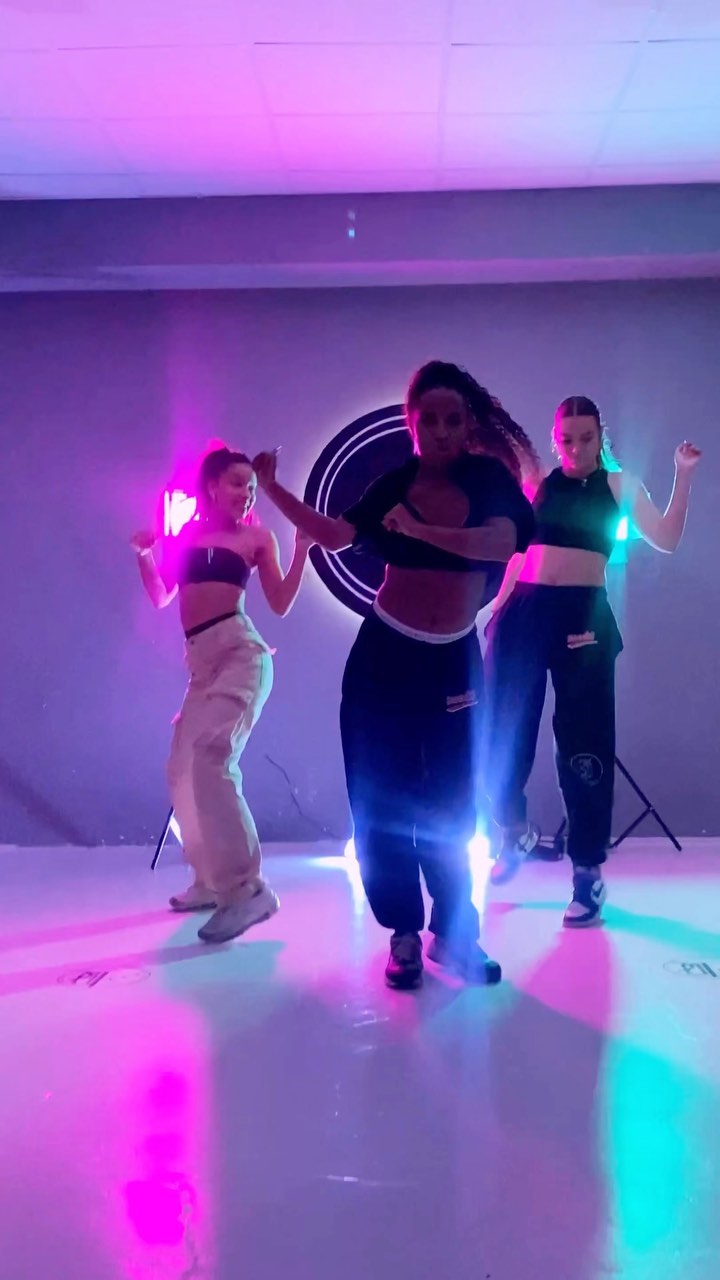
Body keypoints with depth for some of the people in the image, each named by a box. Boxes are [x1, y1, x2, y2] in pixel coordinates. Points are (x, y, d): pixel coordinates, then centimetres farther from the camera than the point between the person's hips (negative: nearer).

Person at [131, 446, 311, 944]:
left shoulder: (258, 537, 7)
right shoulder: (187, 534, 17)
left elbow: (281, 604, 2)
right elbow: (160, 597, 20)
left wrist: (302, 549, -7)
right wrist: (145, 554, 5)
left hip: (240, 652, -6)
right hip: (202, 661, 6)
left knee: (211, 759, -23)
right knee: (183, 770, 9)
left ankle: (248, 888, -22)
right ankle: (213, 880, 23)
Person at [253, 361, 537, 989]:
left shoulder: (488, 477, -4)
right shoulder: (395, 484, 0)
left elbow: (503, 543, -21)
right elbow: (335, 536, -2)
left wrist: (420, 530, -30)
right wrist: (272, 487, -6)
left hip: (455, 660, 0)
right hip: (383, 655, 1)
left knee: (451, 806, 7)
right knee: (382, 800, 3)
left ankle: (453, 932, 21)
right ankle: (405, 934, 16)